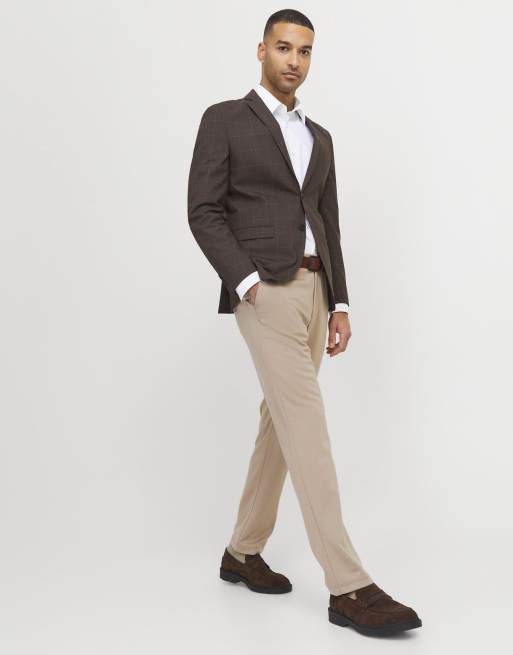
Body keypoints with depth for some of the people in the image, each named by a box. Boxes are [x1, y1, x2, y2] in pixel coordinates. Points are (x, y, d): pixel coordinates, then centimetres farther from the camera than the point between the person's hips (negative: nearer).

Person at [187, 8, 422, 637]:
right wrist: (248, 283, -19)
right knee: (308, 426, -15)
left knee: (281, 424, 10)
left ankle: (243, 552, 25)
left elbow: (328, 228, 18)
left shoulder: (319, 138, 20)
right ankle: (349, 588, -15)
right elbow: (203, 212, -8)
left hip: (313, 291, 7)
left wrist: (340, 305, 9)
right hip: (263, 291, -7)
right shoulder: (224, 120, 1)